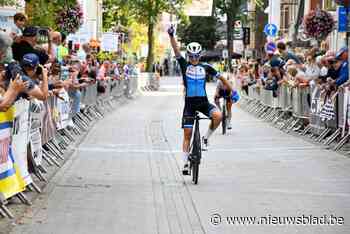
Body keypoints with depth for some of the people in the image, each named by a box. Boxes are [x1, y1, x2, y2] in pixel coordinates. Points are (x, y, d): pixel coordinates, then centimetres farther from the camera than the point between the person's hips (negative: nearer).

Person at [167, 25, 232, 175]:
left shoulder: (205, 67, 4)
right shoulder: (184, 65, 1)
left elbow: (221, 78, 11)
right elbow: (176, 50, -12)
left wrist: (232, 91, 11)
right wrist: (171, 36, -26)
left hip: (203, 102, 1)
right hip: (189, 103, -1)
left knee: (218, 115, -28)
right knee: (187, 133, -1)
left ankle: (206, 138, -5)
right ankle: (186, 163, 8)